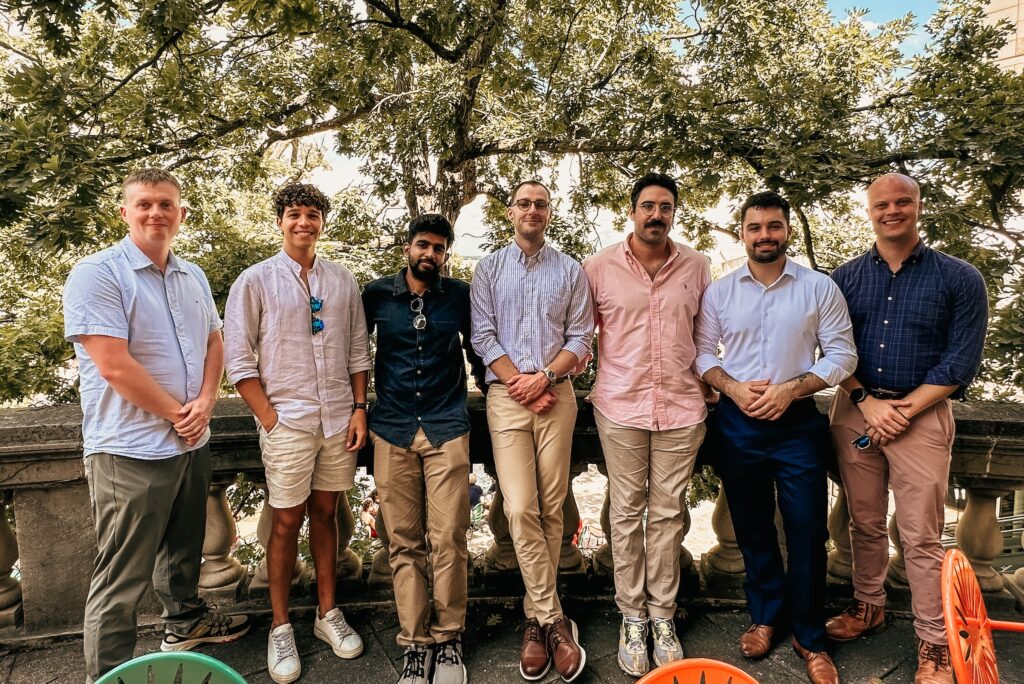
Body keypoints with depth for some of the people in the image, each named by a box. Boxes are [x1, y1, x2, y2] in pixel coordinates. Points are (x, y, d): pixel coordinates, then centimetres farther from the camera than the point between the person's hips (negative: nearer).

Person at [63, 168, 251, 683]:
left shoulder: (193, 276, 9)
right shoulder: (97, 274, -14)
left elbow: (213, 342, 12)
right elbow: (115, 366, -20)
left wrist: (205, 401, -6)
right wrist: (177, 414, -12)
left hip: (192, 442, 7)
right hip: (131, 451, -7)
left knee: (184, 547, 25)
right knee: (123, 578, 3)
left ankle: (185, 619, 46)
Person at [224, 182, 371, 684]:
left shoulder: (342, 281, 8)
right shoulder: (255, 281, -1)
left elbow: (358, 351, 10)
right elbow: (238, 360, -4)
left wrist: (359, 408, 3)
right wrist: (269, 418, -9)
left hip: (338, 420, 3)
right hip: (287, 421, -3)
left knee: (325, 513, 14)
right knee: (287, 522, 6)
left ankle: (328, 613, 28)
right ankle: (280, 628, 23)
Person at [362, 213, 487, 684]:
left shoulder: (460, 296, 5)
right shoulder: (377, 295, 5)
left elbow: (476, 349, 15)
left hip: (446, 430, -1)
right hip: (392, 432, 1)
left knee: (448, 539, -2)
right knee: (403, 543, 5)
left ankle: (448, 638, 17)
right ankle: (415, 643, 18)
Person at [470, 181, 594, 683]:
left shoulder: (570, 270, 11)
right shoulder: (489, 268, 10)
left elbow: (580, 337, 4)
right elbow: (483, 336, 2)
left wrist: (544, 376, -10)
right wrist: (520, 384, -7)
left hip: (557, 394, 1)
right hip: (506, 395, 0)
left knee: (550, 508, 3)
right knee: (520, 509, -9)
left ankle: (537, 618, 18)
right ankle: (554, 621, 4)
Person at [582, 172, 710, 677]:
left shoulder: (696, 266, 6)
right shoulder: (599, 267, 0)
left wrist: (708, 383, 12)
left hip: (682, 408, 2)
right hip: (620, 407, -1)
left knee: (667, 513, 9)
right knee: (626, 512, 7)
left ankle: (663, 616, 23)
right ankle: (631, 616, 21)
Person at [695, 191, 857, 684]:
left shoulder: (819, 288, -2)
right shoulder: (719, 291, 2)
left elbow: (842, 354, -4)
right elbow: (702, 352, 4)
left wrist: (790, 389, -16)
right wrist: (733, 387, -13)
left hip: (797, 422, -1)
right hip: (738, 423, 2)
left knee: (807, 533, 3)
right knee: (752, 529, 14)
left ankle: (809, 639, 22)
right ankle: (765, 616, 34)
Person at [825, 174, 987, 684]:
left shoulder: (959, 278, -1)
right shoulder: (845, 277, 5)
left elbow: (961, 361, -5)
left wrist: (903, 409, -11)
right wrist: (866, 401, -9)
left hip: (922, 414, -2)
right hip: (854, 409, 3)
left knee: (921, 536, 2)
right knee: (864, 523, 14)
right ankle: (869, 606, 33)